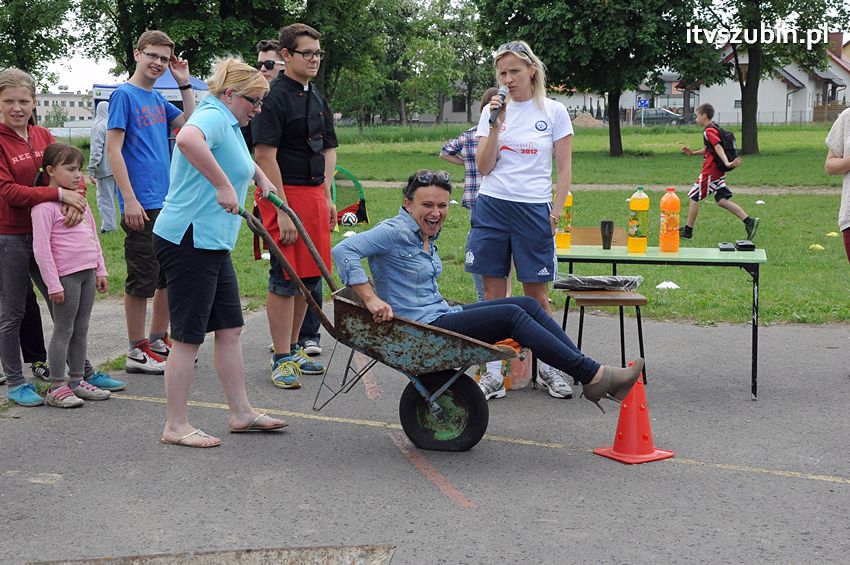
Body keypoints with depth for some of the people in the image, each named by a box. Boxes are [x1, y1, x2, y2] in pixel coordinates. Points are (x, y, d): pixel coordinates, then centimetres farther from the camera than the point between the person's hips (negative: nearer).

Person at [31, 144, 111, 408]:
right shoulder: (44, 206, -11)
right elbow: (41, 248, -14)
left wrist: (100, 270, 18)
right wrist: (53, 284, -16)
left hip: (87, 272, 7)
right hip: (65, 275, -7)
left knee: (81, 329, 12)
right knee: (63, 330, -2)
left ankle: (77, 381, 22)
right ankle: (56, 388, 6)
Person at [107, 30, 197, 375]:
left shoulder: (158, 99, 13)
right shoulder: (124, 95, -7)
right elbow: (113, 149, -12)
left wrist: (184, 83, 10)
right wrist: (129, 199, -18)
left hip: (169, 202, 8)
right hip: (142, 205, -8)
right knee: (142, 279, -1)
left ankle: (159, 341, 26)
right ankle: (137, 352, 9)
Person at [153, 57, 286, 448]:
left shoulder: (228, 123, 19)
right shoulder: (213, 117, -14)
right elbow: (187, 139, -40)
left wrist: (260, 176, 34)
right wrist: (224, 186, -36)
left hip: (212, 243, 11)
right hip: (189, 239, -11)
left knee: (230, 328, 13)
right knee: (188, 336, -4)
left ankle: (241, 413, 22)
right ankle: (176, 426, 5)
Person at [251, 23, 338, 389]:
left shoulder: (317, 97, 15)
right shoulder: (274, 97, -11)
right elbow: (265, 155, -17)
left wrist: (327, 197, 13)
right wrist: (282, 211, -21)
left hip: (314, 194, 8)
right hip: (285, 194, -8)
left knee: (310, 277, 13)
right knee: (285, 279, -4)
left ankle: (292, 347, 25)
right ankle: (282, 359, 5)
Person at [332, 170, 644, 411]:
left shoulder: (427, 236, 15)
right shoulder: (394, 232, -13)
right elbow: (343, 250, -24)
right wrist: (371, 299, -29)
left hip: (441, 314, 10)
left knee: (528, 304, -3)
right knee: (512, 315, -19)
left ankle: (592, 376, -8)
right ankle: (592, 376, -17)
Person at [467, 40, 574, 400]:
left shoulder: (554, 112, 2)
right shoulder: (493, 110, 8)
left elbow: (564, 170, 4)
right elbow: (484, 168, 1)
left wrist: (555, 212, -3)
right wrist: (496, 125, -9)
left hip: (534, 210, -2)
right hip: (491, 208, 2)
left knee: (537, 296, 2)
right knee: (493, 294, 4)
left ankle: (548, 368, 14)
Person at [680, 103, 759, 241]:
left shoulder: (709, 131, -14)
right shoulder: (713, 129, 16)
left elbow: (718, 147, -29)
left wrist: (726, 163, -41)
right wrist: (693, 152, 23)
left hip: (710, 172, -10)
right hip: (718, 172, 10)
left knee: (693, 198, 2)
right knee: (722, 201, 7)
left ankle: (687, 231, 9)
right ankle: (749, 221, -3)